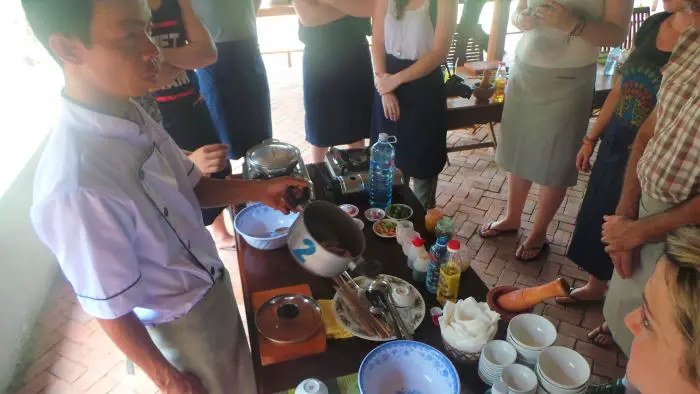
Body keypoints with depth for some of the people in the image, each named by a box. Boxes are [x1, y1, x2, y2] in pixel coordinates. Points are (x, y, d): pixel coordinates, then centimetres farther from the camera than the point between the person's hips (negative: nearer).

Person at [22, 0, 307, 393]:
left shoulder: (131, 116, -12)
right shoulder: (76, 187, -36)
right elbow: (111, 309, -24)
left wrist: (257, 190, -12)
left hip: (211, 287, 6)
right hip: (184, 323, -6)